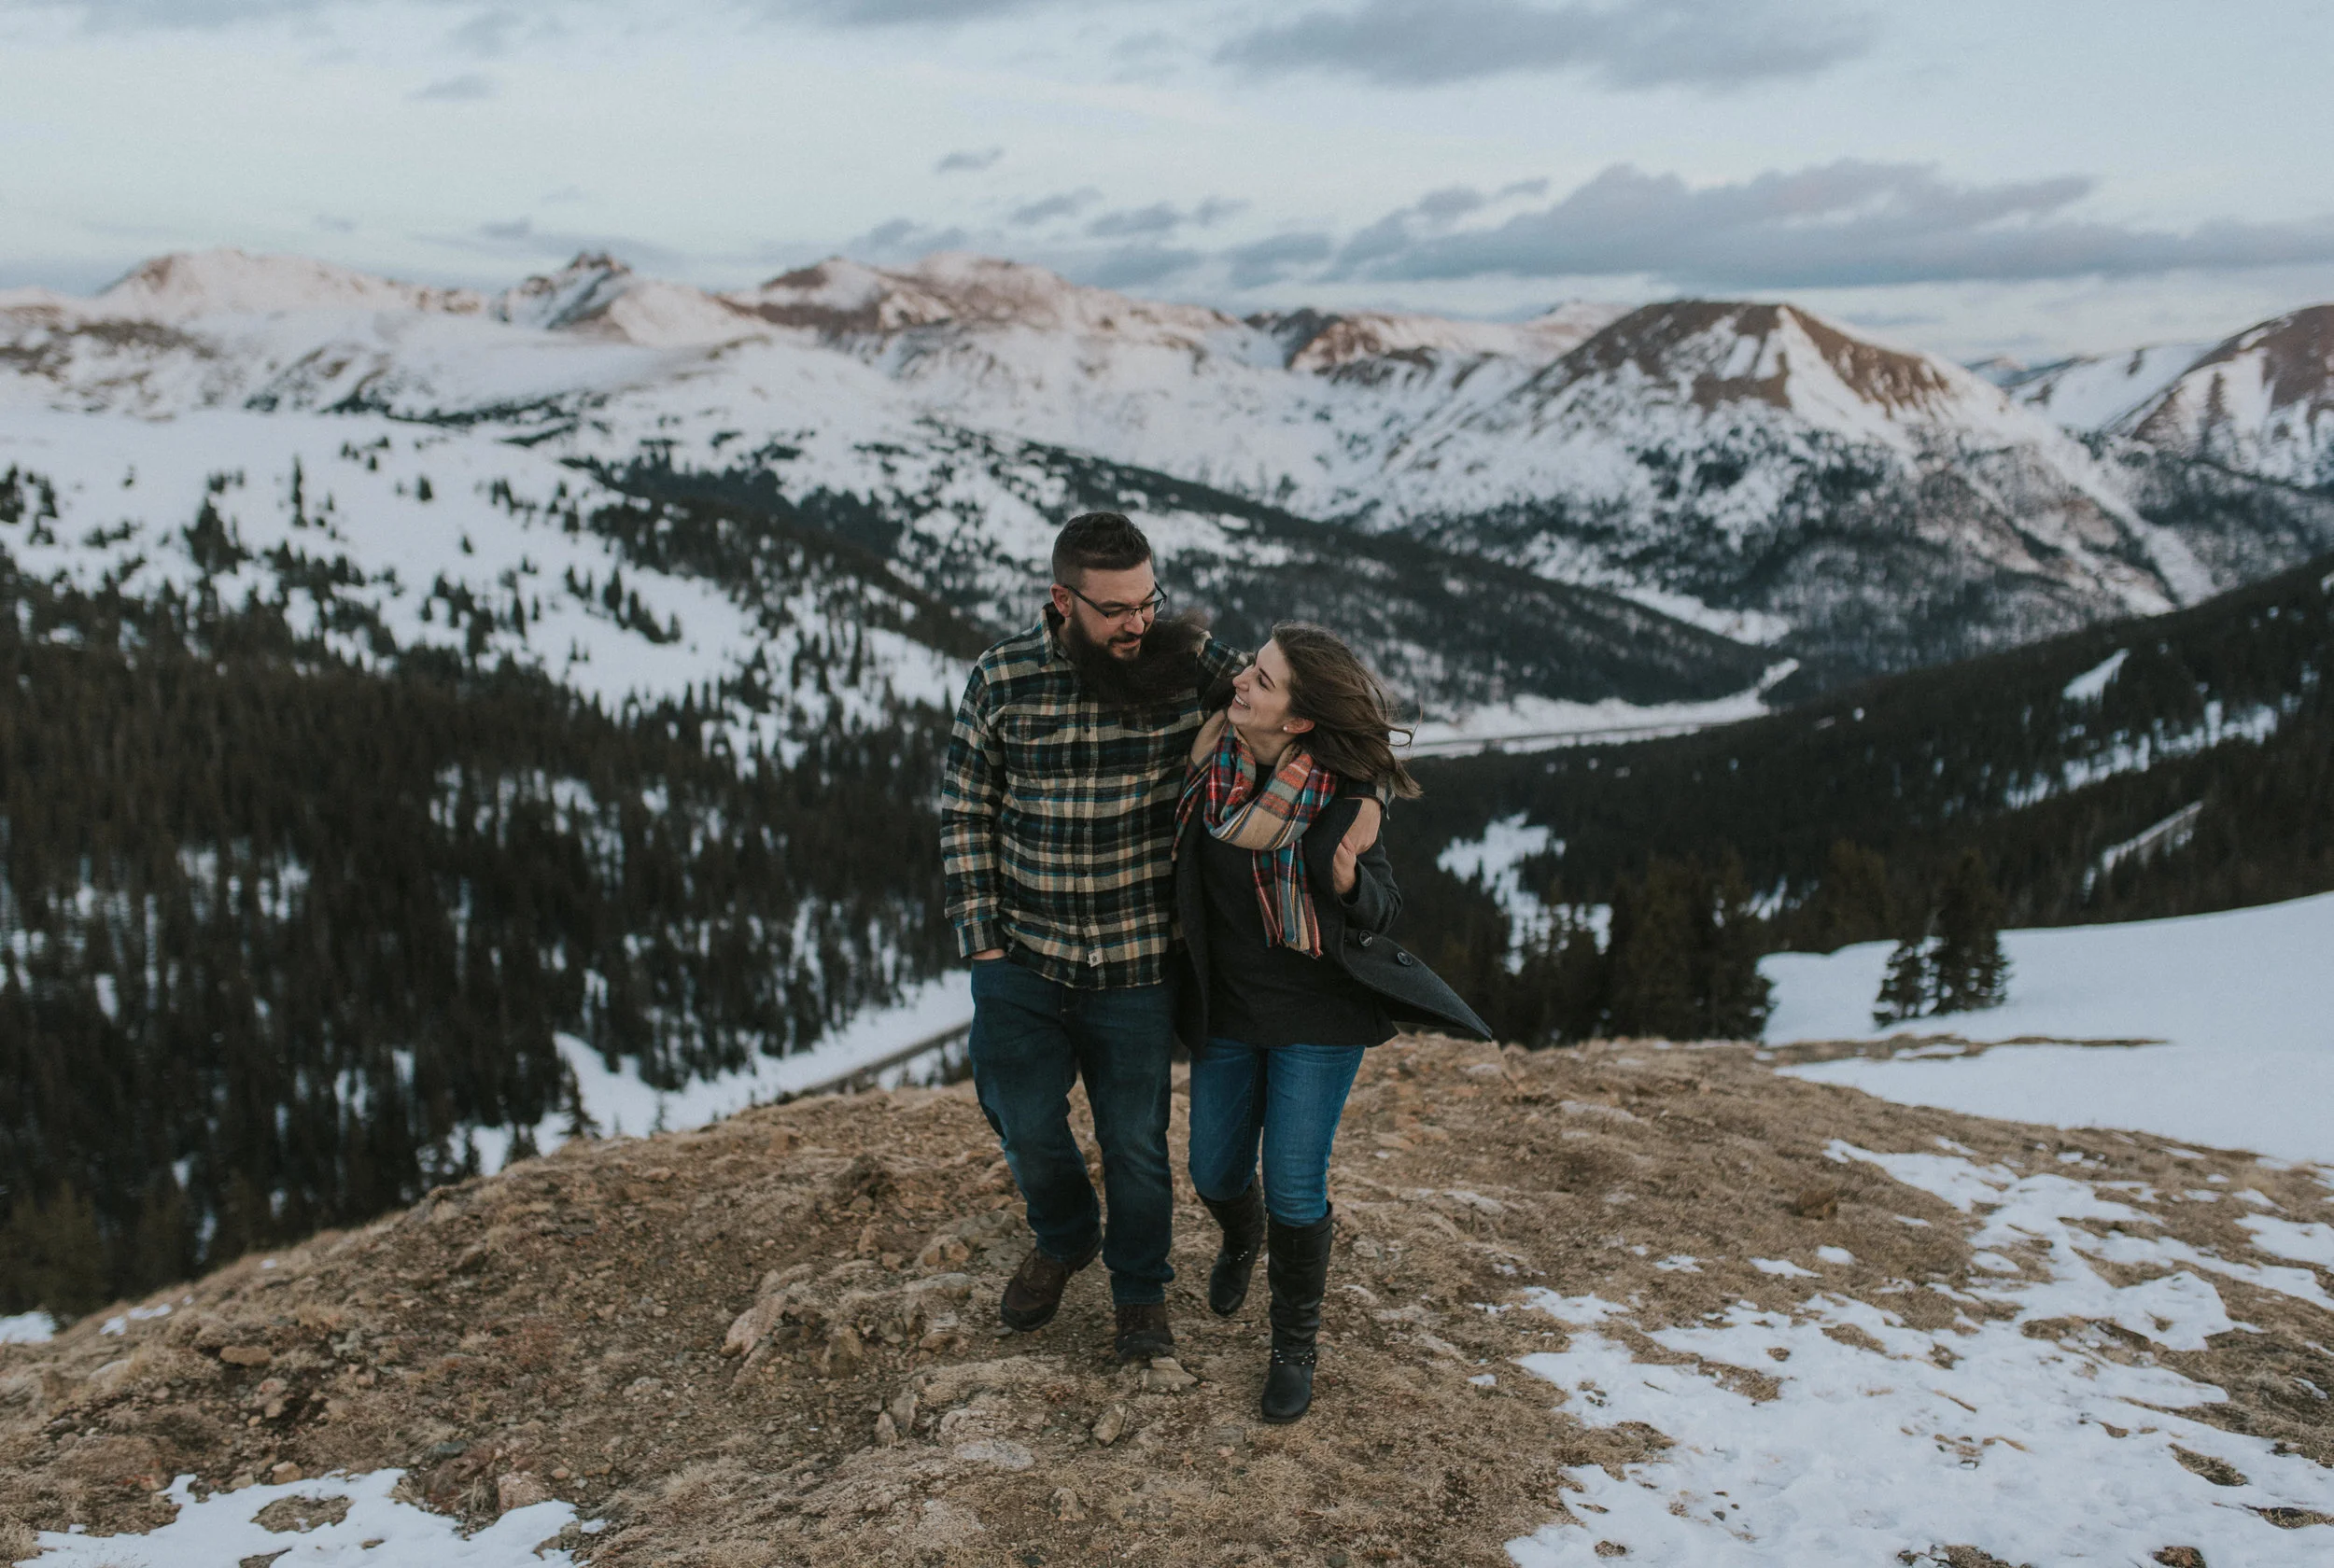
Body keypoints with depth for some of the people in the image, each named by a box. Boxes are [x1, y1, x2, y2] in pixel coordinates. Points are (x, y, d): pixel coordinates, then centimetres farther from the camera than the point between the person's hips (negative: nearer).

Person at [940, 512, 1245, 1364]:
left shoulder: (1189, 658, -12)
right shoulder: (1002, 679, -9)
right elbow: (965, 808, 1)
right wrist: (980, 935, -2)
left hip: (1137, 966, -1)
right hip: (1023, 957, 1)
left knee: (1135, 1141, 12)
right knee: (1027, 1127, 16)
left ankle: (1141, 1288, 39)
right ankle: (1064, 1238, 48)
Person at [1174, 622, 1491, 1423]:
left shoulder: (1343, 797, -20)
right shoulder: (1209, 752, -10)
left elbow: (1383, 905, -9)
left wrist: (1349, 883, -28)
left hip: (1319, 1012, -4)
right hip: (1225, 1006, 4)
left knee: (1295, 1186, 0)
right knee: (1216, 1174, 15)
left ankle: (1295, 1344, 25)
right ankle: (1242, 1238, 53)